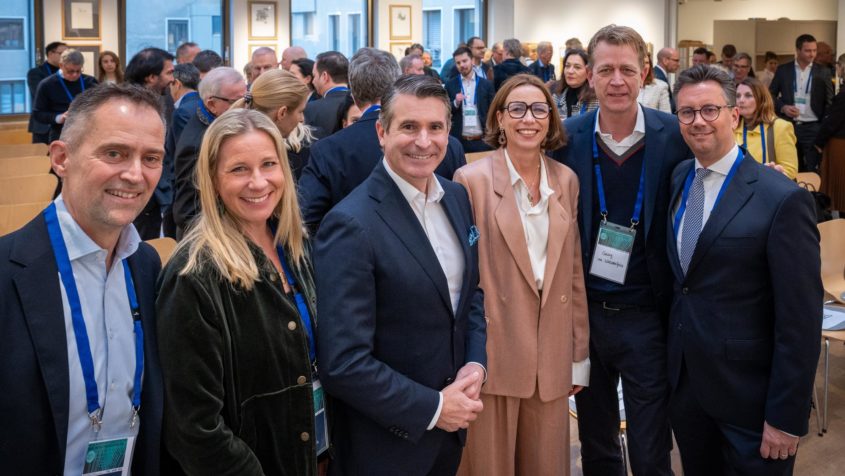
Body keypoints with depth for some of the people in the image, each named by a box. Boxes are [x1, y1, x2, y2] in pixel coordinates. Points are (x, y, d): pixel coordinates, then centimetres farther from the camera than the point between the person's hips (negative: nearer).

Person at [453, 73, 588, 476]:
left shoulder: (566, 180, 6)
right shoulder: (472, 179, -8)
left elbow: (573, 272, 10)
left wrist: (579, 354, 11)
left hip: (551, 357, 4)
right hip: (492, 353, -4)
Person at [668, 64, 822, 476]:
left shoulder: (783, 199, -17)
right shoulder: (679, 178, 4)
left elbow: (800, 321, -17)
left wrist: (786, 418, -16)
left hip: (748, 395, -6)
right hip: (685, 381, 6)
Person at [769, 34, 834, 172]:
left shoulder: (822, 73, 3)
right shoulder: (783, 70, 4)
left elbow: (829, 102, 5)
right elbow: (771, 94, 8)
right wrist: (782, 107, -10)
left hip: (813, 128, -1)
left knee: (812, 169, 0)